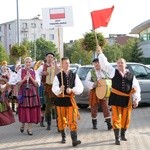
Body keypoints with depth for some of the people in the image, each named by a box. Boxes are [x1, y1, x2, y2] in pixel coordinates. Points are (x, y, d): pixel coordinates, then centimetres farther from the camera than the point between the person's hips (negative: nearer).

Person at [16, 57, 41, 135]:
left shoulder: (34, 72, 8)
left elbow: (37, 84, 1)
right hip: (23, 92, -1)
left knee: (32, 110, -2)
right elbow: (18, 83, 2)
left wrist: (31, 78, -11)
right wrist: (24, 79, -15)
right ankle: (23, 124, 22)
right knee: (24, 110, -3)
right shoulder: (20, 71, 5)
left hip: (33, 92, 1)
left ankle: (29, 128, 6)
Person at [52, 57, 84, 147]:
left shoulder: (74, 75, 3)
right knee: (62, 120, 12)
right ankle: (63, 137, 30)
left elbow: (80, 88, -4)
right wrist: (60, 89, -32)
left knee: (73, 120, -7)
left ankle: (74, 140, -8)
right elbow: (54, 89, -11)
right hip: (61, 100, 0)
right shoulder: (58, 76, -1)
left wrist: (72, 90, -21)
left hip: (71, 100, 0)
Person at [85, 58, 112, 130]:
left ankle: (109, 124, -7)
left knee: (106, 107, -5)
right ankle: (94, 124, 18)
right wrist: (93, 84, -22)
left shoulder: (104, 72, 12)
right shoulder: (91, 72, 3)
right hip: (94, 92, -2)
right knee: (94, 108, 4)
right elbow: (86, 82, -6)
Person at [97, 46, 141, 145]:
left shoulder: (131, 76, 4)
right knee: (116, 118, -2)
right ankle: (117, 138, 4)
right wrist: (100, 53, -11)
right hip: (116, 98, -2)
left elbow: (136, 88, 5)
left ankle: (123, 135, 30)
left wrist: (136, 99, -2)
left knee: (126, 118, 10)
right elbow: (105, 64, -5)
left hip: (127, 100, 2)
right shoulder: (113, 72, 3)